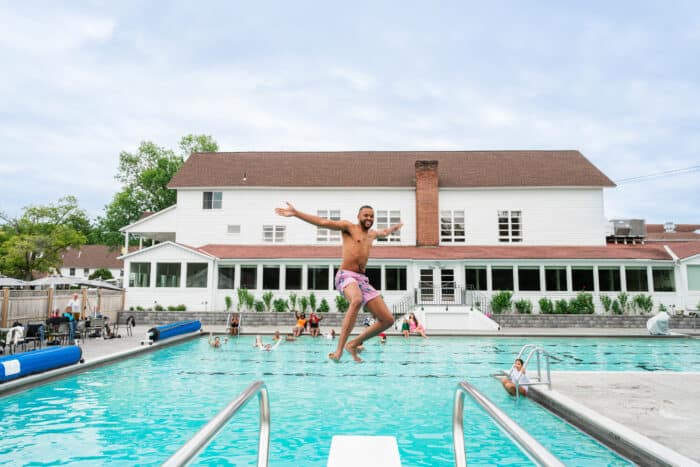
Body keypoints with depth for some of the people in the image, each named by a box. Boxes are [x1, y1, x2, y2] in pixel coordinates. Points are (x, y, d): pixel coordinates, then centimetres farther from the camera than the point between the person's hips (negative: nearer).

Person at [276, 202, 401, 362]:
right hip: (346, 276, -7)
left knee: (387, 320, -2)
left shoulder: (371, 234, 24)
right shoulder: (349, 227, 5)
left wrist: (395, 227, 65)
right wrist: (295, 213, -13)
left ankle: (353, 344, 13)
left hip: (362, 279, 7)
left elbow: (384, 232, 49)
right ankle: (339, 349, -39)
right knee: (357, 300, -42)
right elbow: (323, 222, -5)